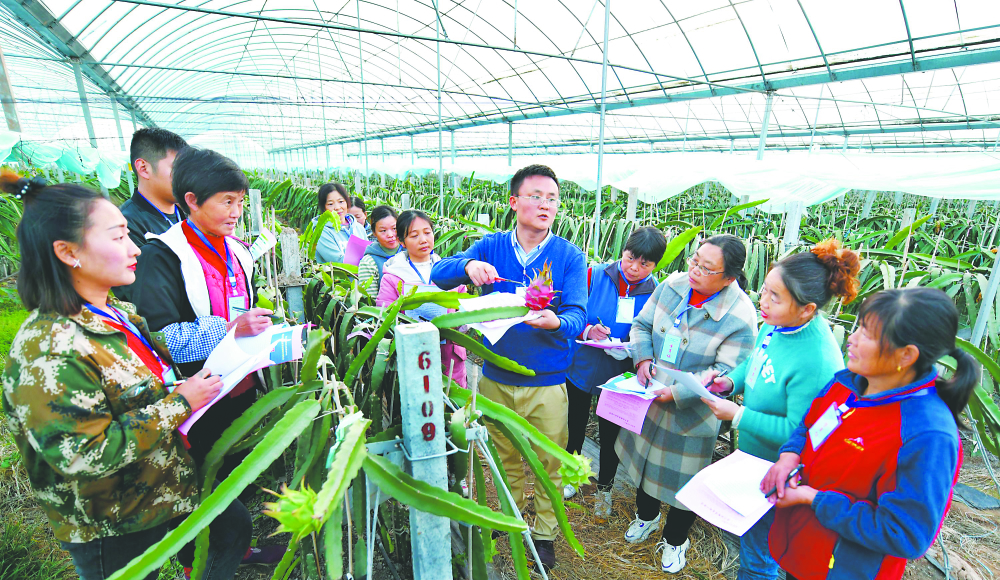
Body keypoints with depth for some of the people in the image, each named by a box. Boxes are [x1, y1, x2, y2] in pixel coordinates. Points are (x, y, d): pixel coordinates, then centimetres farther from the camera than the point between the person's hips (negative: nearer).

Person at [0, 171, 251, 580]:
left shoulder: (121, 313, 0)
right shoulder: (48, 349, -28)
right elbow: (86, 455, -30)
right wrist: (180, 402, -25)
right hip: (115, 532, -8)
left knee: (234, 526, 22)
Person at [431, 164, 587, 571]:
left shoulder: (569, 256, -8)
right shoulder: (491, 247, -3)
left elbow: (578, 315, -16)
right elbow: (438, 275, -10)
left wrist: (557, 322, -40)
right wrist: (468, 266, -32)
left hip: (546, 381, -1)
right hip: (495, 377, 2)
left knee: (548, 461, 14)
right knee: (505, 454, 23)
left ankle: (544, 531, 40)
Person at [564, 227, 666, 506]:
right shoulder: (594, 275, -12)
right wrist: (588, 330, -26)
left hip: (619, 376, 0)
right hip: (581, 366, 1)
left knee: (611, 434, 17)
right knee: (575, 425, 20)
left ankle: (604, 489, 43)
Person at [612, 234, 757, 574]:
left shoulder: (740, 316, -22)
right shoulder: (673, 285, -10)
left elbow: (726, 374, -21)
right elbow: (642, 324, 1)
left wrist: (677, 392, -27)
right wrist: (643, 358, -15)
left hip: (692, 413, -4)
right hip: (650, 399, 5)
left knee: (685, 478, 14)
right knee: (646, 457, 25)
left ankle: (674, 540, 44)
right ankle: (646, 516, 55)